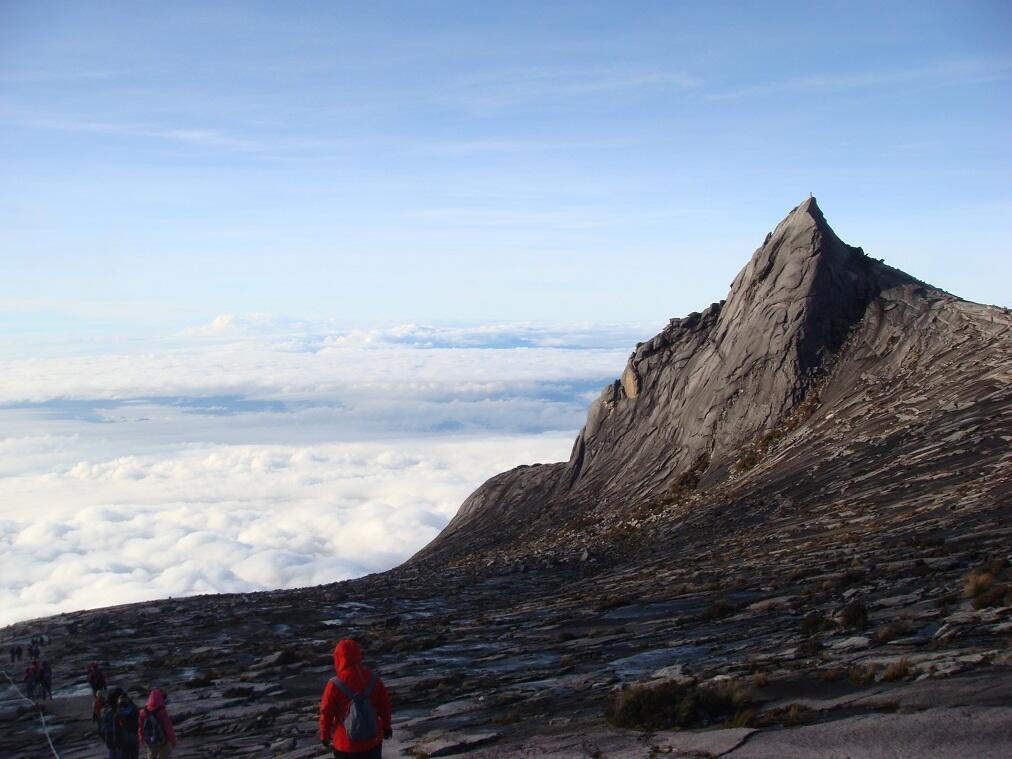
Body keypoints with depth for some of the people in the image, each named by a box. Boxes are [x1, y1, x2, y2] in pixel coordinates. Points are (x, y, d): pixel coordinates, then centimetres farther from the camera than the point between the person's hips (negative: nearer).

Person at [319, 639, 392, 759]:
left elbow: (326, 713, -10)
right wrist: (386, 727, 17)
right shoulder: (374, 680, -9)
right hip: (372, 740, 3)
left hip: (346, 742, -3)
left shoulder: (335, 685, -19)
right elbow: (384, 706, 1)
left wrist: (324, 735, 5)